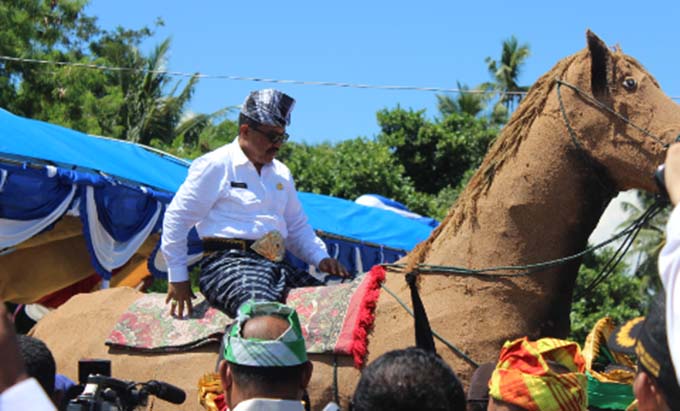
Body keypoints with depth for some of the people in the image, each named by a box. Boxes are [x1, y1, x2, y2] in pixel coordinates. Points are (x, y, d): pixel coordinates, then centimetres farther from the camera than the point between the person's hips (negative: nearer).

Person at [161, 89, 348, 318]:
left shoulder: (281, 173, 26)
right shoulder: (215, 166, 2)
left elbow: (297, 226, 34)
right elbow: (176, 219, 2)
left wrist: (321, 258, 14)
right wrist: (178, 277, -1)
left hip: (276, 266, 8)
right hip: (228, 263, -8)